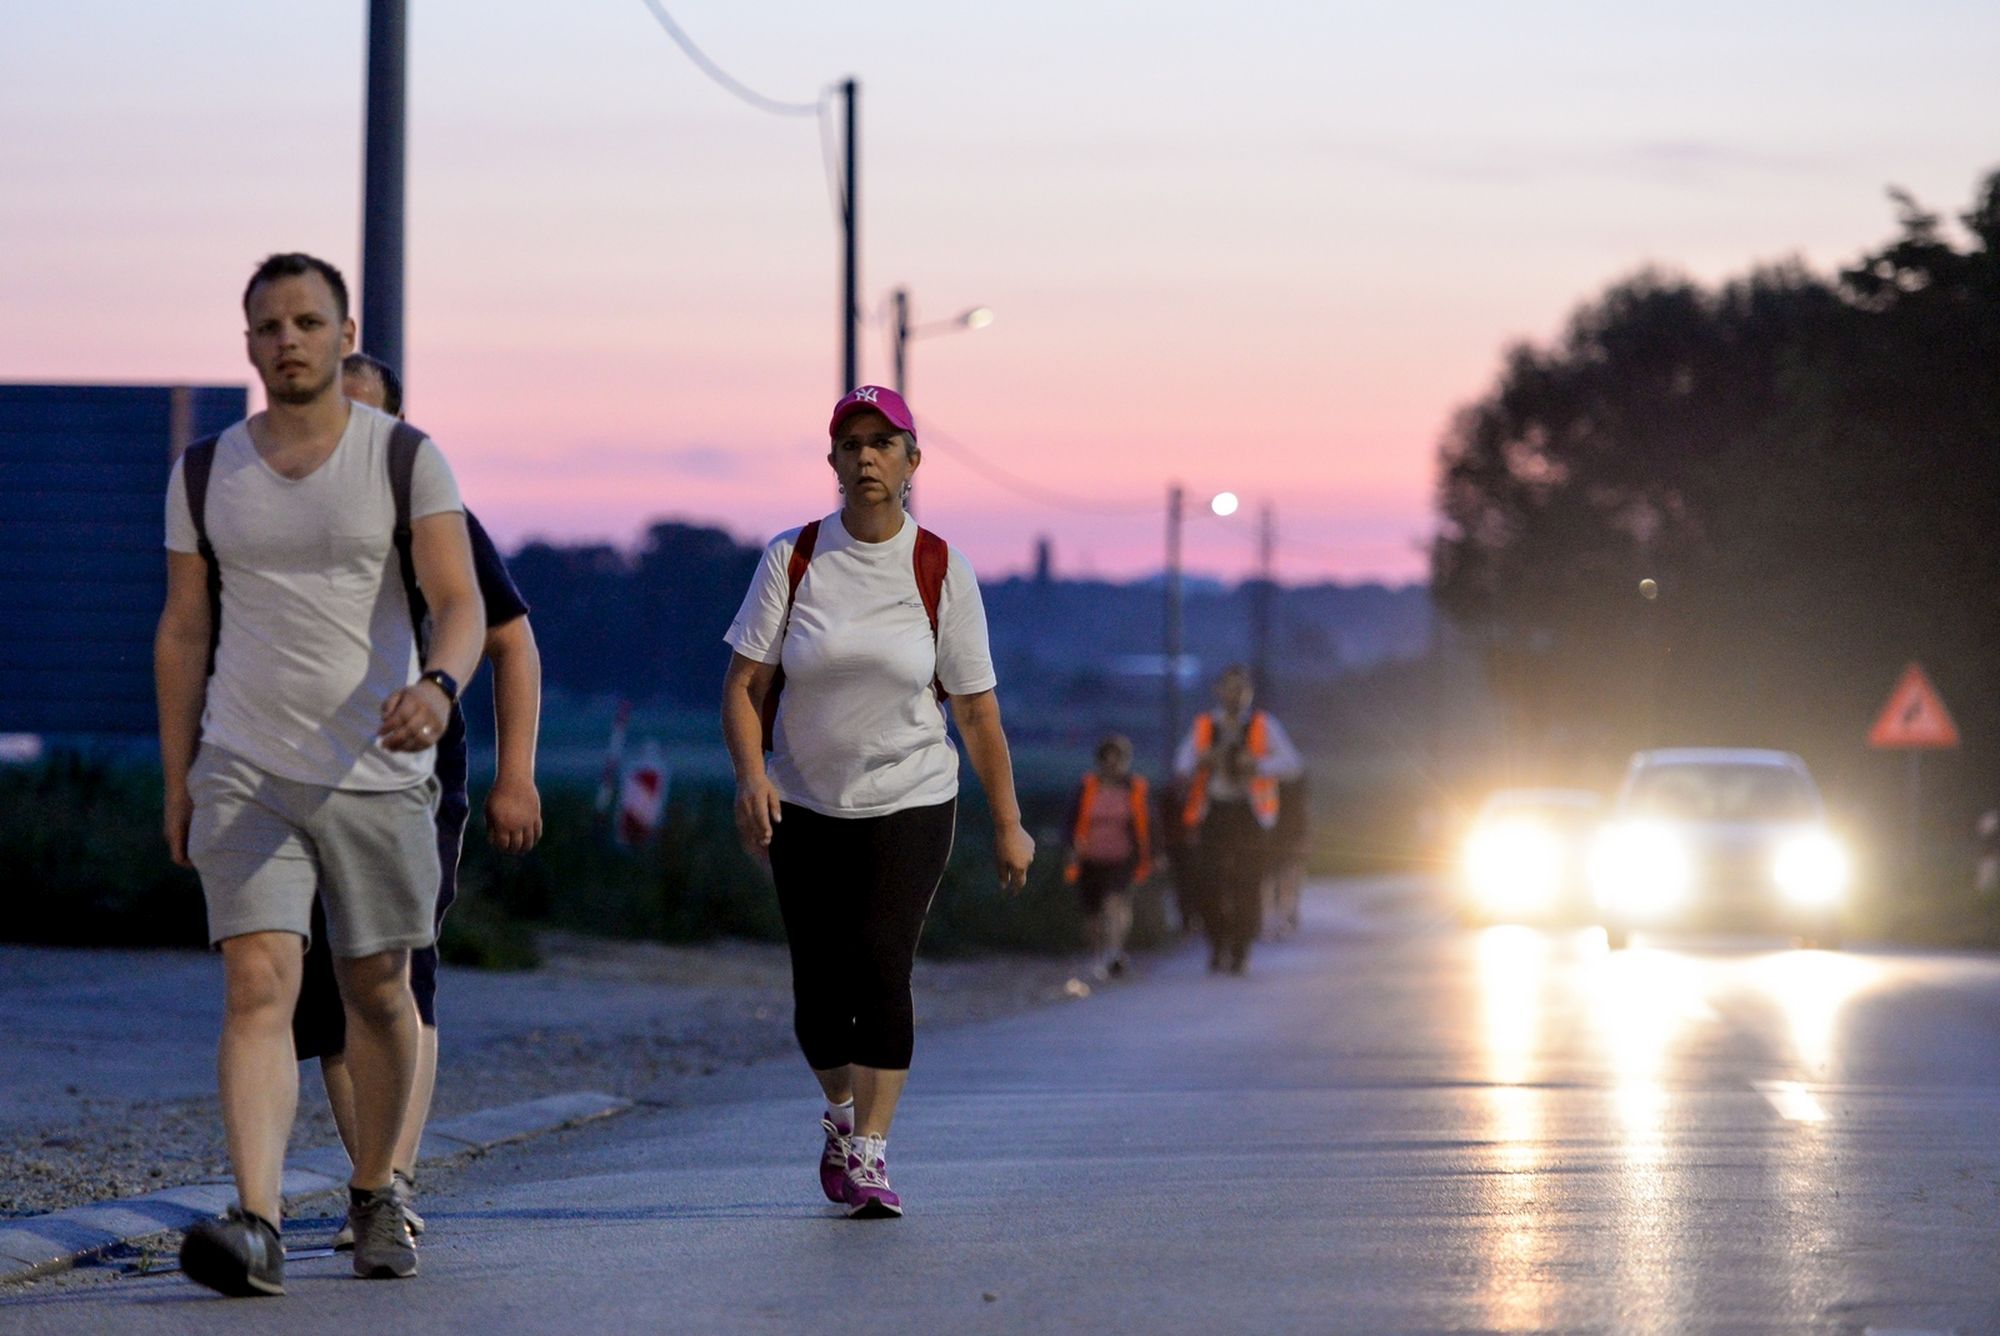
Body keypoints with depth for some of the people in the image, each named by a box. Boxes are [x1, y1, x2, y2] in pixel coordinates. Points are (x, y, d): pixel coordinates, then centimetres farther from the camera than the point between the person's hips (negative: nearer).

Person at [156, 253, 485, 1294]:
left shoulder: (406, 460, -2)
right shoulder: (204, 472, 6)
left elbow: (461, 604, -10)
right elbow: (182, 632, 12)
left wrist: (437, 686, -32)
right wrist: (177, 782, 10)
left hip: (378, 774, 0)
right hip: (245, 773, 0)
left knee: (377, 993, 10)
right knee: (259, 986, -15)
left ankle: (375, 1195, 32)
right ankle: (256, 1222, -26)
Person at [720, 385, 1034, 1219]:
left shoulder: (940, 570, -2)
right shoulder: (792, 559, -1)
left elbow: (976, 711, 2)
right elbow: (743, 684, -2)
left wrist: (1007, 824, 2)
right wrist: (751, 774, -18)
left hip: (910, 804, -1)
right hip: (805, 806, 1)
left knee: (881, 964, -17)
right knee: (817, 992, 3)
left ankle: (870, 1152, -13)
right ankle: (841, 1113, 31)